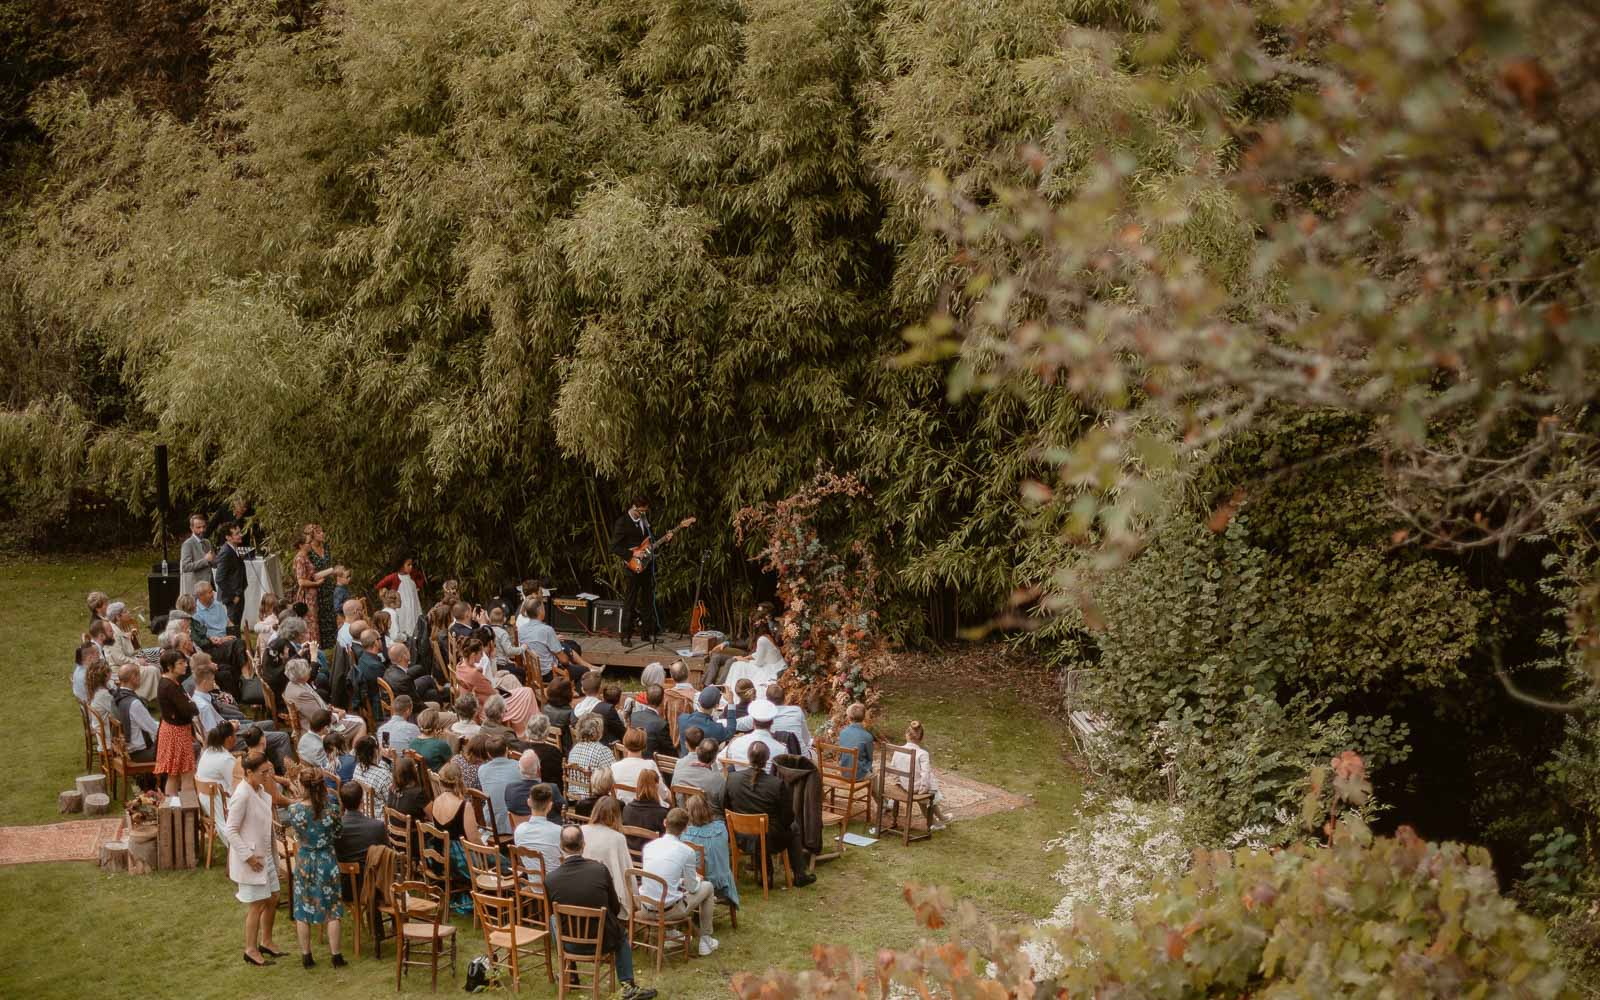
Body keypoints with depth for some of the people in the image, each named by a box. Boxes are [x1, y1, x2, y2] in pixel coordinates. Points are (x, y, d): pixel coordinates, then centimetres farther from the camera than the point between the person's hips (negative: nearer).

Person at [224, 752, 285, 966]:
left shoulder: (261, 792, 5)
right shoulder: (242, 796, -22)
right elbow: (230, 831, -21)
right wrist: (248, 857, -21)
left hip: (265, 855, 9)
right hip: (250, 858, -9)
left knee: (272, 899, 17)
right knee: (257, 904, -1)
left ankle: (266, 942, 33)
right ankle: (251, 950, 13)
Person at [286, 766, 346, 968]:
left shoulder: (295, 810, -18)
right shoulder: (331, 808, -17)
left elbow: (284, 821, 5)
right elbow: (338, 834, -3)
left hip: (304, 862, 0)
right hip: (327, 860, 0)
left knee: (303, 910, 13)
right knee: (332, 910, 11)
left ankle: (306, 956, 20)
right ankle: (336, 955, 14)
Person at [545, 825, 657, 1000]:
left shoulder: (550, 878, -16)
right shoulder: (599, 869, -17)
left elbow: (551, 912, 3)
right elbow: (615, 908, -3)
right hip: (602, 941, -1)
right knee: (621, 935, 34)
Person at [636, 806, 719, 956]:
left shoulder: (649, 845, 3)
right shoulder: (687, 851, -10)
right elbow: (692, 888, 0)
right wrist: (697, 879, 23)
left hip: (646, 906, 5)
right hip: (669, 910, -5)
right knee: (707, 887, 20)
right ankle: (705, 941, 26)